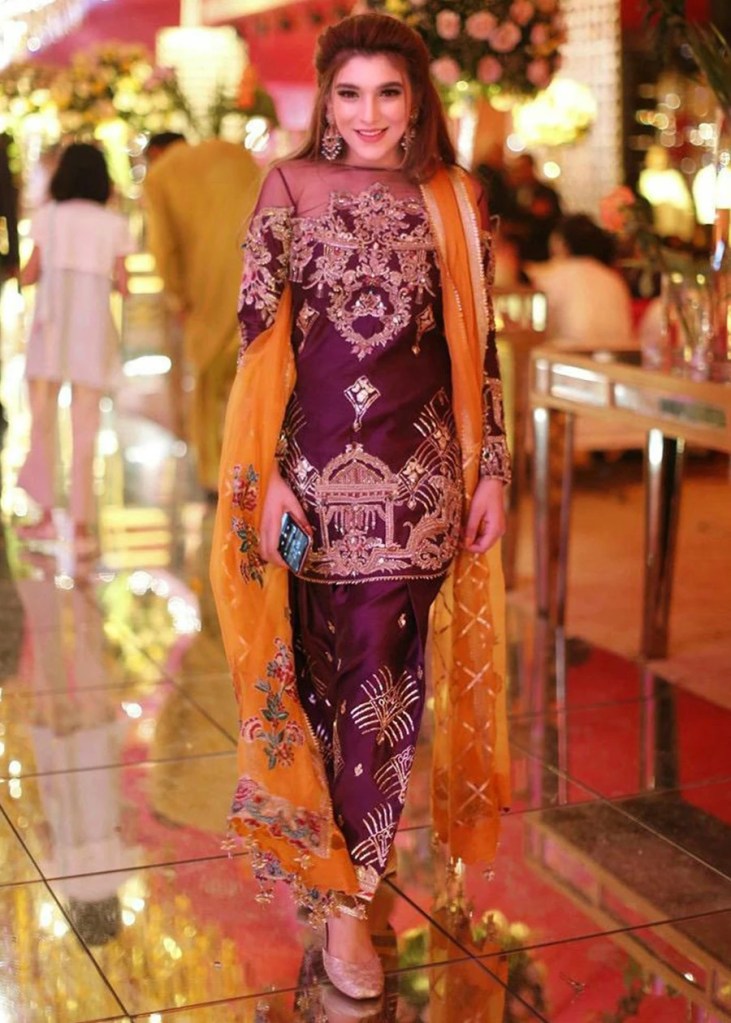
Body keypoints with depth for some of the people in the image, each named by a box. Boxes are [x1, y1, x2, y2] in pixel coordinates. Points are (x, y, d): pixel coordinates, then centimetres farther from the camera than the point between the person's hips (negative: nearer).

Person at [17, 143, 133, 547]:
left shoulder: (47, 216, 4)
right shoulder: (114, 224, 5)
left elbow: (28, 276, 5)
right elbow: (122, 285, 6)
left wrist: (23, 271, 27)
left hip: (51, 325, -1)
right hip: (93, 328, 1)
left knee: (42, 421, 8)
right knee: (84, 428, 5)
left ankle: (46, 513, 2)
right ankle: (82, 521, 2)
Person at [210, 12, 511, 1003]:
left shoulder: (455, 202, 6)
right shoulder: (291, 190, 1)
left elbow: (477, 347, 8)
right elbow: (261, 338, -1)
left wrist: (491, 469, 6)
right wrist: (269, 475, -8)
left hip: (418, 474, 1)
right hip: (315, 465, -1)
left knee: (384, 678, 3)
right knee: (320, 662, 7)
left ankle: (348, 896, 16)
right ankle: (326, 839, 25)